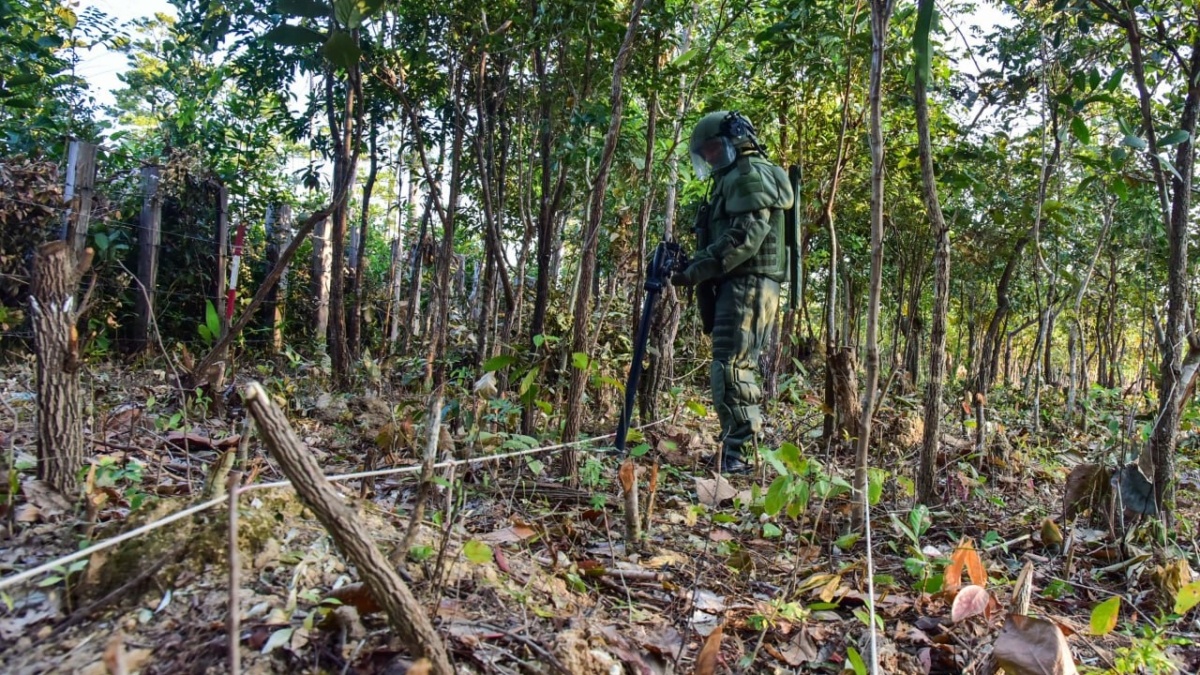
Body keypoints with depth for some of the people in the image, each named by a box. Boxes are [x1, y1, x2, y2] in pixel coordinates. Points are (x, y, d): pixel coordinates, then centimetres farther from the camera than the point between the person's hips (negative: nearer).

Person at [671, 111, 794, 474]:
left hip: (747, 285, -11)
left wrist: (697, 270, -19)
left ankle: (737, 455, -13)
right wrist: (699, 269, 10)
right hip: (740, 286, 11)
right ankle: (736, 450, 18)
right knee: (741, 370, 12)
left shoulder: (750, 174, -7)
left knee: (731, 369, -14)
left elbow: (745, 235, -20)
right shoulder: (732, 178, 25)